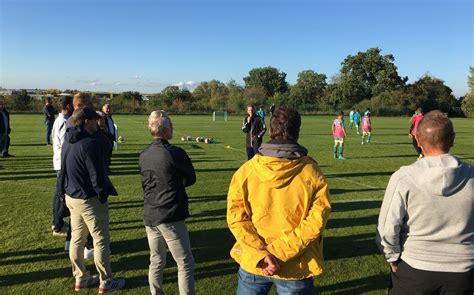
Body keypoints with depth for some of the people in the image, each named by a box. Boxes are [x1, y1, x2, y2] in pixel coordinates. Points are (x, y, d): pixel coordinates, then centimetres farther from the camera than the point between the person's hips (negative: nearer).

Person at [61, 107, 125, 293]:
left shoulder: (68, 141, 6)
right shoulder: (90, 143, -22)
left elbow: (65, 170, 12)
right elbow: (97, 176, -21)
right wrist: (105, 194, -9)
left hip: (71, 197, 9)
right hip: (89, 199, -9)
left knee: (77, 238, 17)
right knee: (101, 240, 4)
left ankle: (80, 279, 30)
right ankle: (106, 282, 15)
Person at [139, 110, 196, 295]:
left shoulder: (143, 156, 5)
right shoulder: (176, 153, -15)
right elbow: (191, 179, -2)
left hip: (149, 217, 7)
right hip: (171, 217, -7)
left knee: (156, 262, 18)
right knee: (185, 263, 4)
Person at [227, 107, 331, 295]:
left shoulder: (246, 170, -10)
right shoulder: (312, 174, -12)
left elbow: (236, 218, -13)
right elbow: (315, 222, -16)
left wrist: (260, 254, -15)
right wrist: (278, 252, -16)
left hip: (253, 264, 1)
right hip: (296, 268, -1)